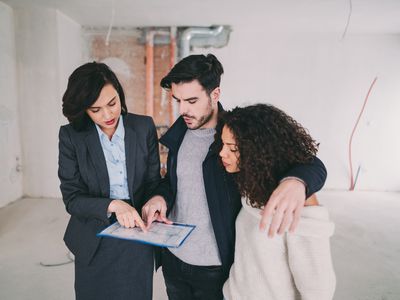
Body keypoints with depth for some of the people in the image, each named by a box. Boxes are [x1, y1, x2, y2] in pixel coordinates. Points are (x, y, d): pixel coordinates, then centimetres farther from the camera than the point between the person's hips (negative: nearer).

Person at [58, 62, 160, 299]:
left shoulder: (144, 127, -8)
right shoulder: (71, 136, -10)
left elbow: (153, 182, 0)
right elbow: (72, 198, -10)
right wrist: (113, 205, -26)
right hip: (94, 243, 0)